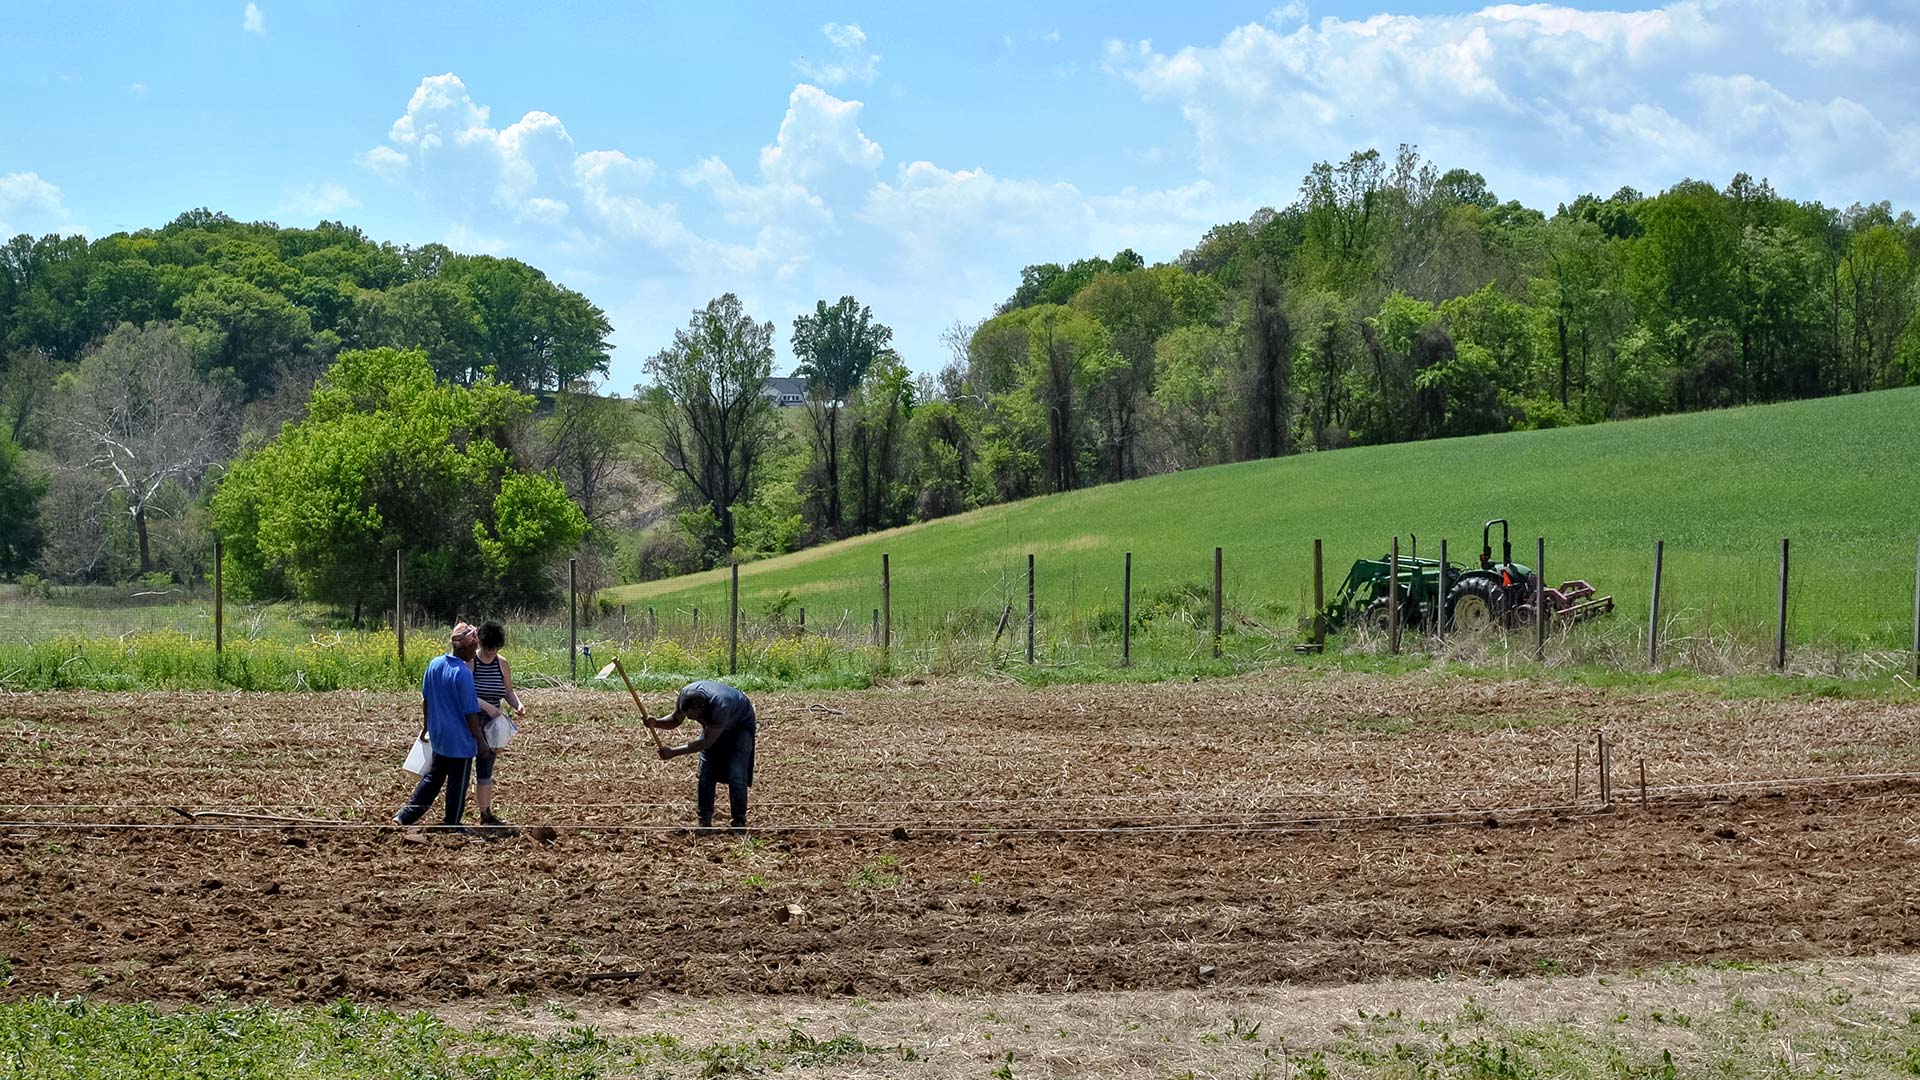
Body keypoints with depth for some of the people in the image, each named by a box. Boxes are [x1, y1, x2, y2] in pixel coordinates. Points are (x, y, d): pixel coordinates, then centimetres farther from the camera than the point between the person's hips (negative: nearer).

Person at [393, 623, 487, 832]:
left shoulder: (434, 664, -1)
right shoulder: (463, 673, -22)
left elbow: (425, 699, 9)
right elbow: (470, 713, -18)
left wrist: (425, 726, 22)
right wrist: (480, 739, -8)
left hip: (438, 735, 7)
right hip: (460, 740, -7)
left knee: (432, 777, 20)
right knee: (457, 784, 7)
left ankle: (405, 815, 18)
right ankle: (452, 827, 17)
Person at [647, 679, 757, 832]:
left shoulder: (720, 706, -45)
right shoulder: (686, 694, -27)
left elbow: (706, 742, -38)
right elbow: (675, 720, -9)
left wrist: (673, 752, -38)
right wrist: (655, 723, -29)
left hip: (740, 724, -6)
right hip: (713, 724, 6)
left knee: (736, 775, -16)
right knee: (705, 772, -2)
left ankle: (739, 823, -8)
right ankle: (704, 822, 3)